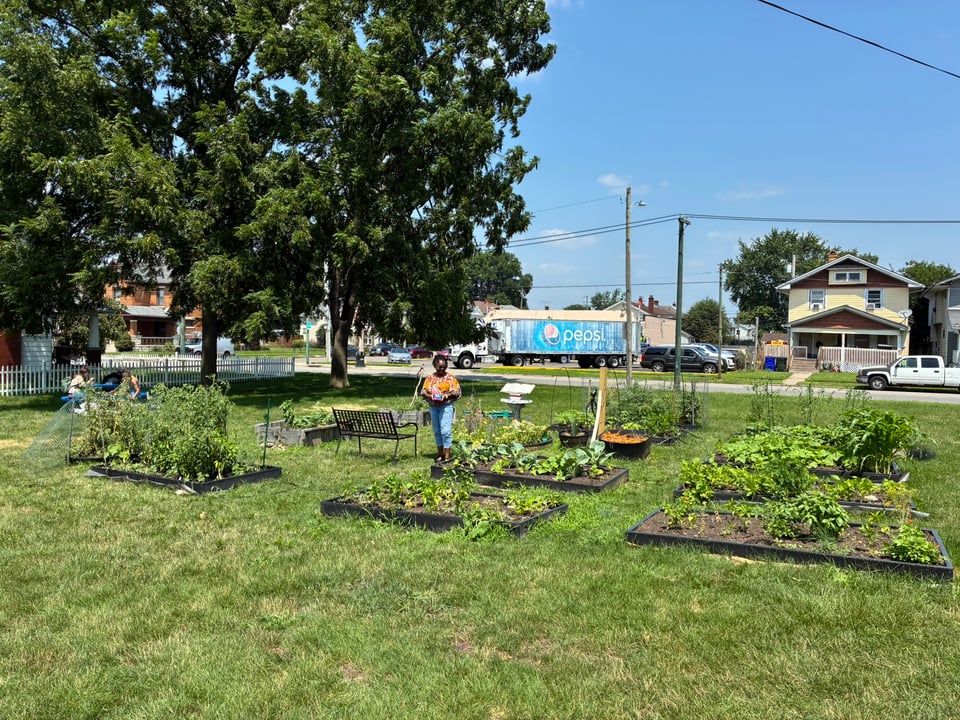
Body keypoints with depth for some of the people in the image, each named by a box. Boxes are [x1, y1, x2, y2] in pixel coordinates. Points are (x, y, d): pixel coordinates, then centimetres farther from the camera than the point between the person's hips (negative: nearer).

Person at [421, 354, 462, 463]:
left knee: (446, 431, -10)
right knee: (437, 431, 11)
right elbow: (423, 391, 8)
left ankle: (447, 456, -6)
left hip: (446, 406, -4)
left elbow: (457, 392, -3)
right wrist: (430, 396, -12)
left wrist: (447, 395, -18)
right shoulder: (430, 378, 9)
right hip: (433, 407, 4)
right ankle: (440, 454, 21)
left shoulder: (450, 378, 0)